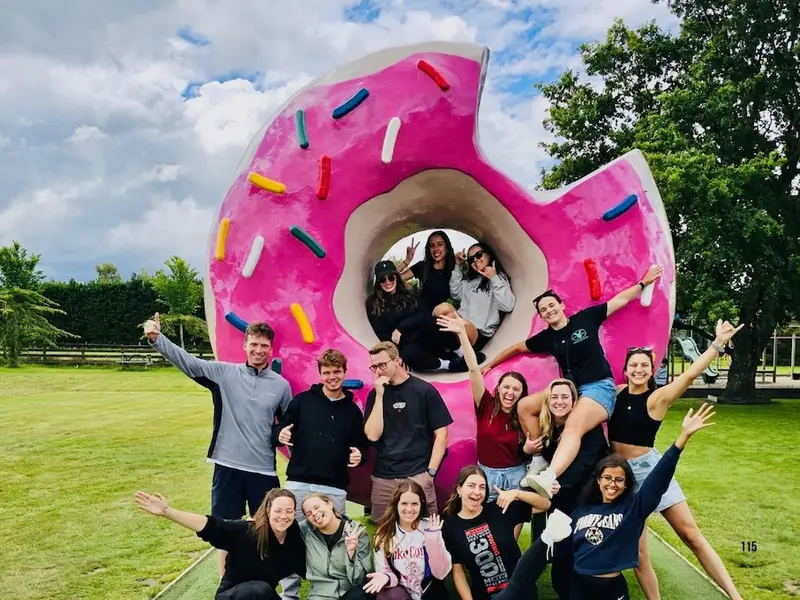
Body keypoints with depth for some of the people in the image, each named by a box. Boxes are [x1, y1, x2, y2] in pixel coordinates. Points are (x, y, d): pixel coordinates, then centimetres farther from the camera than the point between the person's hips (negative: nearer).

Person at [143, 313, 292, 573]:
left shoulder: (281, 385, 1)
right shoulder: (225, 372, -2)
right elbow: (188, 362, -9)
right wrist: (156, 338, -21)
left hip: (263, 469, 0)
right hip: (228, 465, 0)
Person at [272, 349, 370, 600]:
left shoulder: (352, 410, 9)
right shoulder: (303, 400, 2)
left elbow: (361, 445, 15)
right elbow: (279, 430, 4)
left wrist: (359, 455, -7)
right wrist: (280, 435, -19)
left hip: (335, 489, 1)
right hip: (298, 483, -1)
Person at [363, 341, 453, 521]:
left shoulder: (424, 390, -4)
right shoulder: (374, 395, 6)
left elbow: (441, 434, -2)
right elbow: (372, 435, -6)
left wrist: (430, 472, -9)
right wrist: (380, 396, -10)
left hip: (418, 476, -3)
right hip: (383, 479, 3)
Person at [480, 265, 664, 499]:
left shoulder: (585, 318, 0)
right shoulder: (546, 338, 9)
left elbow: (621, 300, 9)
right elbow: (516, 348, 24)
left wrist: (643, 282, 8)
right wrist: (490, 364, 30)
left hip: (600, 388, -6)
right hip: (570, 390, 6)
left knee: (573, 427, -34)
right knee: (524, 406, -6)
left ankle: (549, 478, -57)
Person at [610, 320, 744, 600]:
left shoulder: (658, 397, -8)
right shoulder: (617, 392, 3)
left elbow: (690, 374, -21)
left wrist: (718, 344, -27)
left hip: (649, 468, -3)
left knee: (692, 536, -1)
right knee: (636, 551, 5)